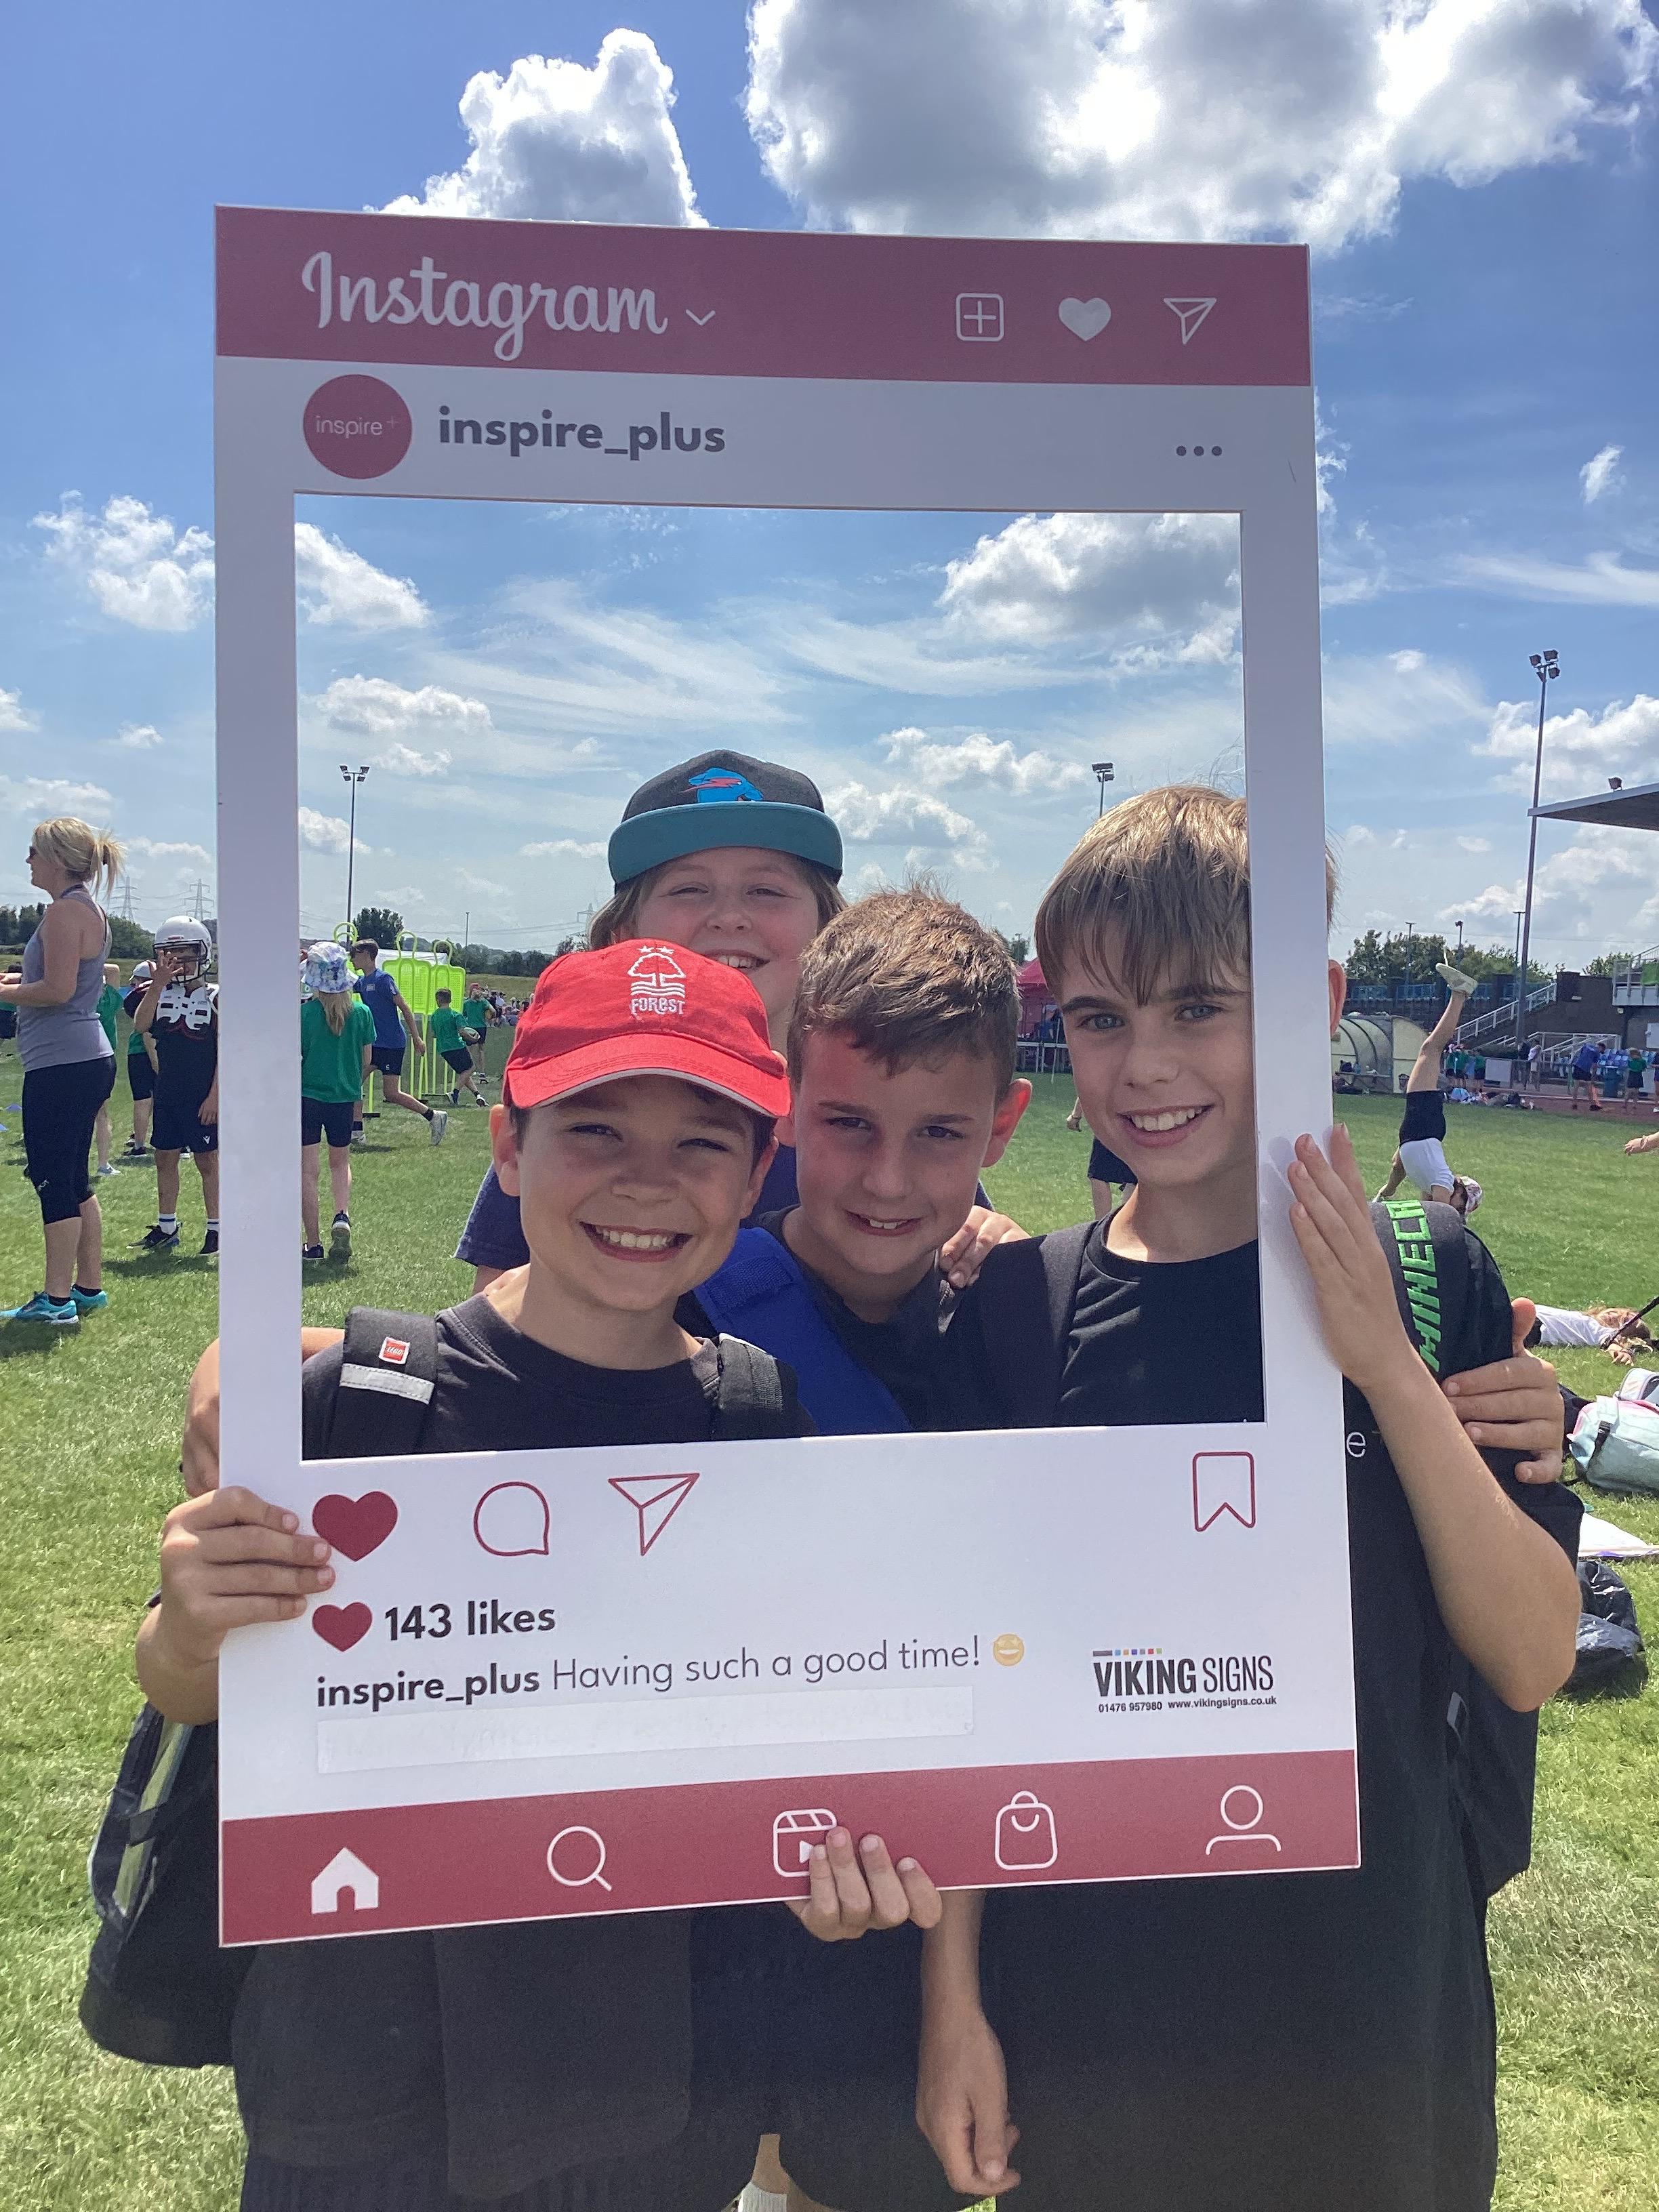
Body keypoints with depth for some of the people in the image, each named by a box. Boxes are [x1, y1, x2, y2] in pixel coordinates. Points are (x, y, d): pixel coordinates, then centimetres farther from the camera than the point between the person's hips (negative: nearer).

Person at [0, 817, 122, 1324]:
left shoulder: (65, 910, -14)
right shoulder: (88, 908, 17)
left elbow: (57, 990, -21)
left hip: (61, 1064, -10)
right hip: (86, 1059, 10)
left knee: (54, 1180, -5)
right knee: (73, 1179, 15)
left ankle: (57, 1300, -1)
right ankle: (89, 1287, 22)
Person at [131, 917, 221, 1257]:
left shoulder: (216, 997, -5)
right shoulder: (160, 993, 6)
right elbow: (140, 1026, -11)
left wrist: (215, 1095, -13)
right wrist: (157, 986, -19)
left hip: (203, 1096, -4)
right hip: (167, 1093, 5)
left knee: (207, 1161, 2)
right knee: (165, 1158, 10)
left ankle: (216, 1228, 11)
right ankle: (166, 1227, 21)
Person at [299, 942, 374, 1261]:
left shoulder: (302, 1011, -11)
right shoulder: (361, 1012, -3)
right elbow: (366, 1062, 4)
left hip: (307, 1095, -3)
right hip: (345, 1099, 3)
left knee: (307, 1170, 6)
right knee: (340, 1162, 22)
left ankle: (313, 1243, 8)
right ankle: (342, 1217, -3)